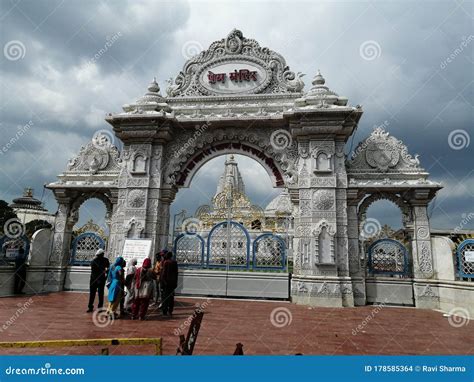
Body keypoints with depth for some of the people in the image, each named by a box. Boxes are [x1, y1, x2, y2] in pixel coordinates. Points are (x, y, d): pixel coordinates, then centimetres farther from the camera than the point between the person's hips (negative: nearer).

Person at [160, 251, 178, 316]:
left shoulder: (165, 262, -12)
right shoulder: (174, 262, 5)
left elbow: (163, 273, -14)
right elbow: (176, 273, 10)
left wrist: (162, 282, -7)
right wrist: (175, 282, 17)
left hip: (165, 281, -5)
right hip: (172, 281, 5)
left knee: (164, 296, 3)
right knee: (171, 296, 12)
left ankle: (164, 311, 3)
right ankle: (170, 311, 16)